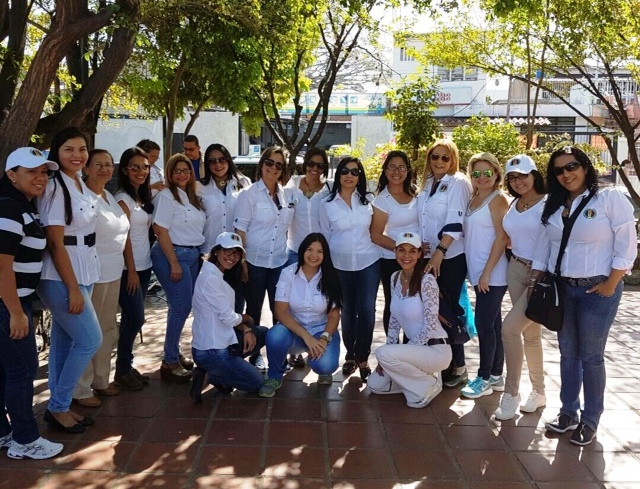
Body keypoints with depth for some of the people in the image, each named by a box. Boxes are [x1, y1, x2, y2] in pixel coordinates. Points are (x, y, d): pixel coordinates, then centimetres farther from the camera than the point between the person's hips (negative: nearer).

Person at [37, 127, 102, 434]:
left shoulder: (81, 185, 10)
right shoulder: (54, 187, -16)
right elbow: (55, 242, -18)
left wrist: (81, 283, 15)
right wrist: (73, 288, -19)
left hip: (83, 272, 8)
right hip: (60, 277, -8)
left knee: (65, 341, 13)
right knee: (90, 340, -6)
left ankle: (59, 407, 24)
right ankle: (58, 407, 10)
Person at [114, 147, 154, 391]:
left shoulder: (143, 197, 12)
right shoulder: (122, 198, -12)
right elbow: (123, 237, -15)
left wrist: (141, 268, 10)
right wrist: (131, 270, -16)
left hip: (144, 266, 8)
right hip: (128, 268, -8)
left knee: (132, 319, 12)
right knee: (135, 319, -6)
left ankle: (127, 366, 21)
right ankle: (122, 371, 8)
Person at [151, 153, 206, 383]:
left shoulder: (191, 197, 15)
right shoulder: (166, 196, -8)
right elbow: (160, 230, -15)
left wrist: (201, 254, 10)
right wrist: (174, 263, -17)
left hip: (192, 254, 8)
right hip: (173, 254, -8)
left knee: (185, 306, 10)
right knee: (180, 307, -8)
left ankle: (174, 353, 24)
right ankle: (170, 362, 1)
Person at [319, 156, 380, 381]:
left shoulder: (368, 200, 3)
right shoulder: (328, 204, 0)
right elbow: (325, 237, 7)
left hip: (368, 262, 0)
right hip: (341, 265, 0)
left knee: (367, 310, -4)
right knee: (348, 311, 11)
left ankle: (362, 359, 9)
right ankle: (350, 355, 27)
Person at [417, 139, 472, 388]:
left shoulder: (458, 183, -8)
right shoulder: (427, 183, 14)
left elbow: (455, 222, -17)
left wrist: (439, 252, -23)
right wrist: (419, 245, 4)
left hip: (450, 258, -7)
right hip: (428, 256, 7)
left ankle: (457, 368, 9)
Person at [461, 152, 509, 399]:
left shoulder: (498, 199, -10)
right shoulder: (473, 200, 13)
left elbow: (502, 238, -15)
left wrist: (487, 272, -18)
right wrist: (477, 272, 10)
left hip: (493, 274, -8)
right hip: (479, 272, 8)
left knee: (484, 324, -5)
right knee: (493, 323, 13)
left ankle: (485, 378, 5)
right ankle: (496, 375, 21)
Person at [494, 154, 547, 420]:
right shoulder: (512, 205, 10)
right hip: (516, 270, 7)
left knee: (509, 327, -14)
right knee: (530, 333, 13)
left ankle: (511, 393, 0)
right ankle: (539, 391, 26)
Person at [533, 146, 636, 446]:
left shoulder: (610, 199, -7)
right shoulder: (554, 206, 11)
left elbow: (626, 246, -10)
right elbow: (545, 247, 13)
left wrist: (611, 285, -14)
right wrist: (536, 282, 7)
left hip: (597, 289, -5)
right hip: (561, 289, 5)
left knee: (591, 356, 1)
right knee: (568, 353, 11)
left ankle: (590, 420, 15)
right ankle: (569, 412, 24)